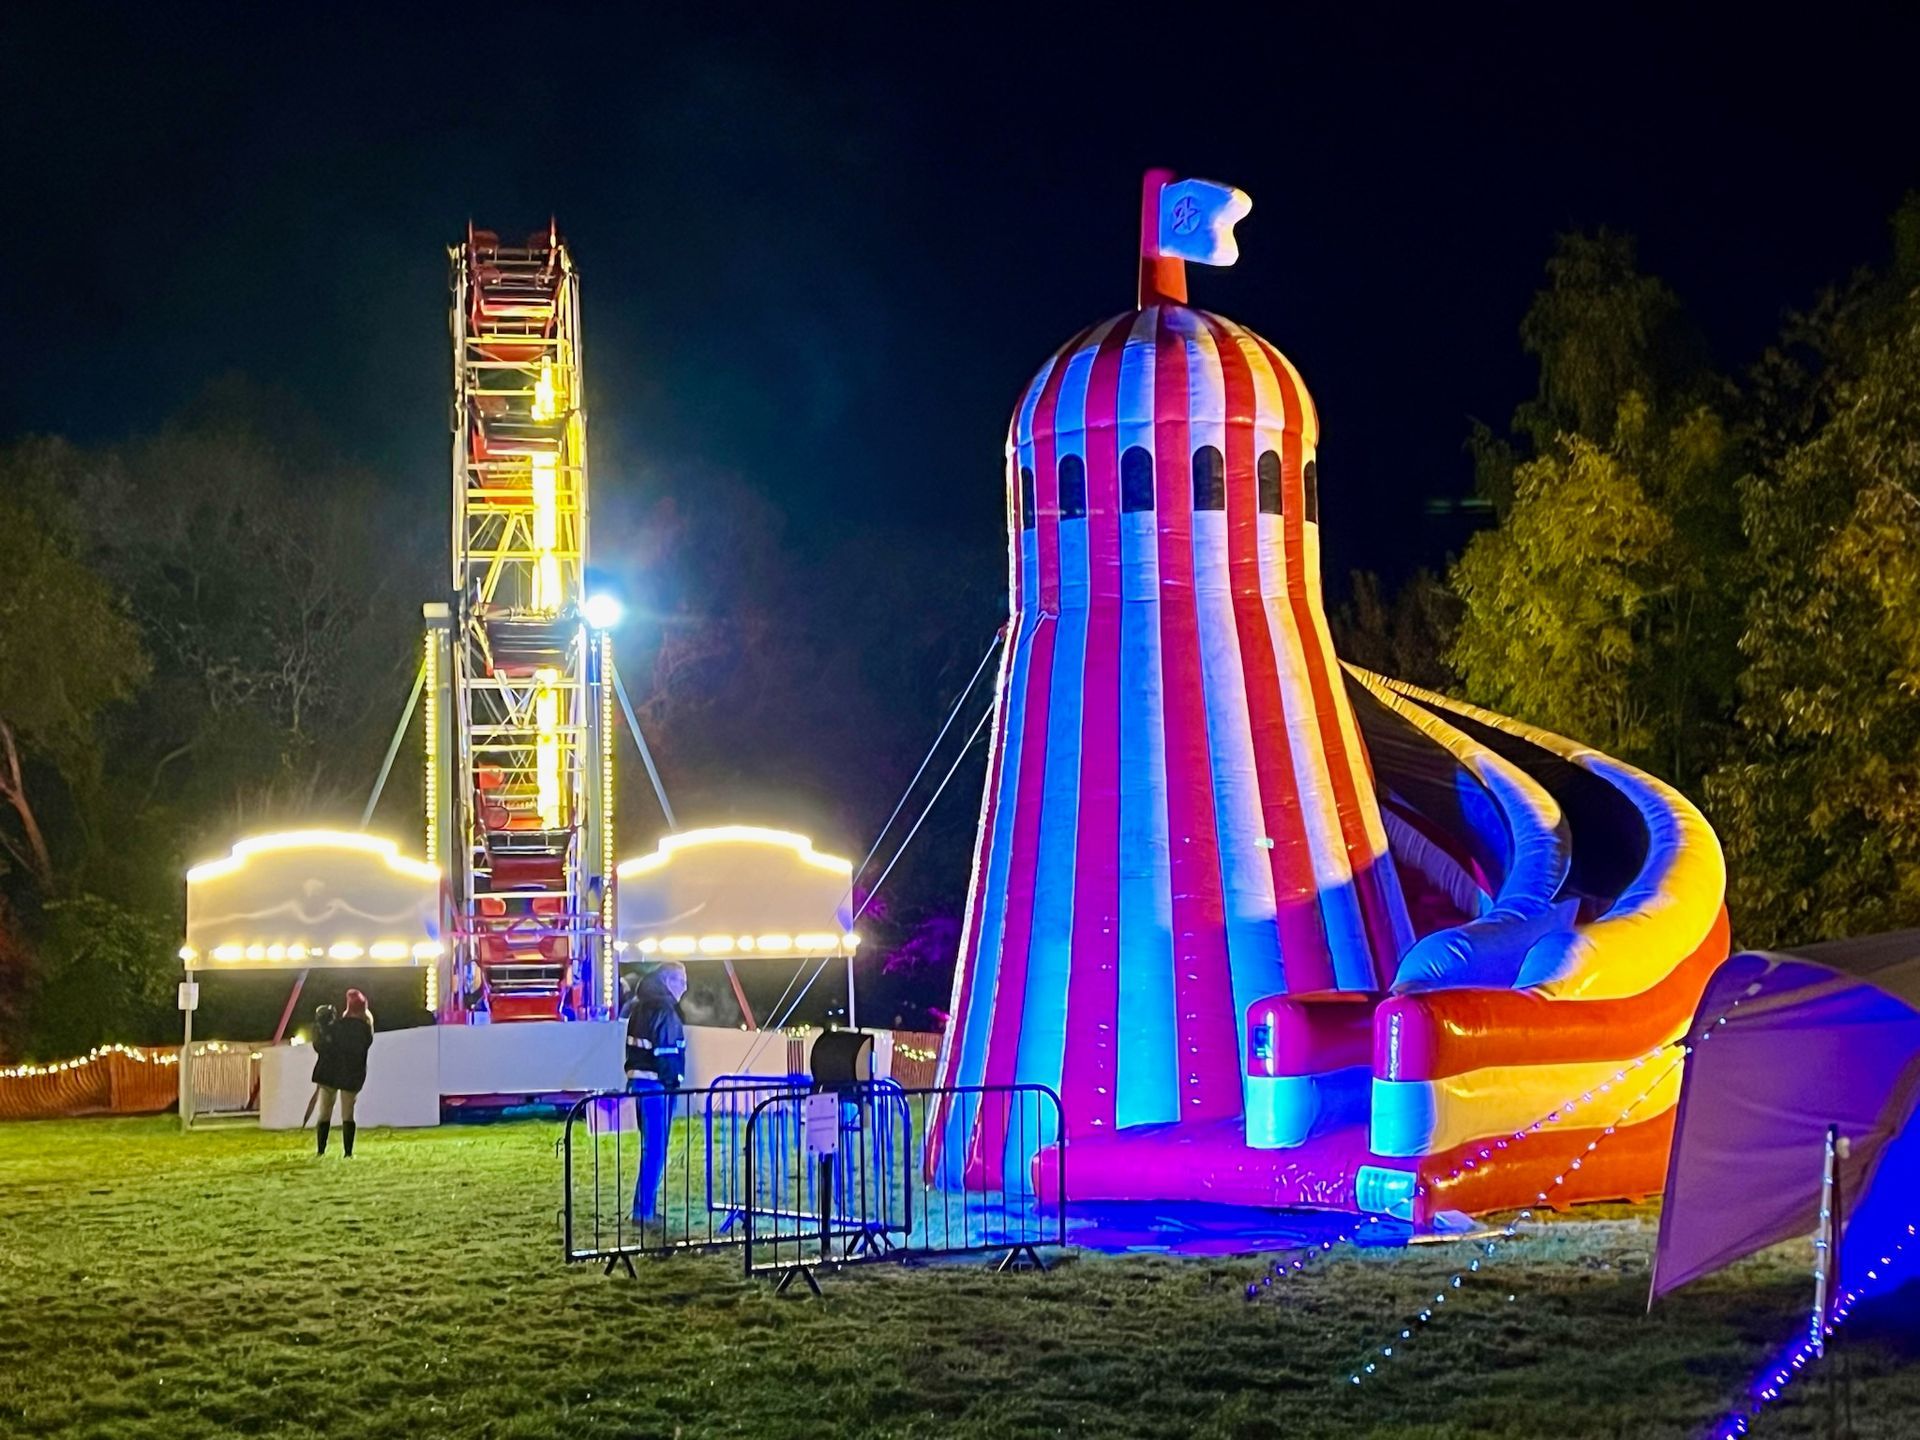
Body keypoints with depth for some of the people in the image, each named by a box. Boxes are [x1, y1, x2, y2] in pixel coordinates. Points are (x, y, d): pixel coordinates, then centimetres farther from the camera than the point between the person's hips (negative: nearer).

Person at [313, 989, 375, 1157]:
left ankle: (321, 1150, 3)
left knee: (325, 1112, 8)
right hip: (352, 1076, 1)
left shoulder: (337, 1026, -9)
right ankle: (348, 1152, -4)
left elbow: (319, 1046, -7)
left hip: (329, 1073, -1)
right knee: (348, 1115, 5)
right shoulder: (366, 1030, -6)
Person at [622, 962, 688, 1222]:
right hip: (657, 1086, -10)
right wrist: (672, 1083, -15)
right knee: (655, 1149, -5)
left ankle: (645, 1207, 21)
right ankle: (644, 1211, -5)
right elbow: (666, 1053, -19)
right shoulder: (664, 1012, -14)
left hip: (637, 1081, 10)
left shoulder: (639, 1008, 15)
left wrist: (633, 1074, 17)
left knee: (650, 1147, 17)